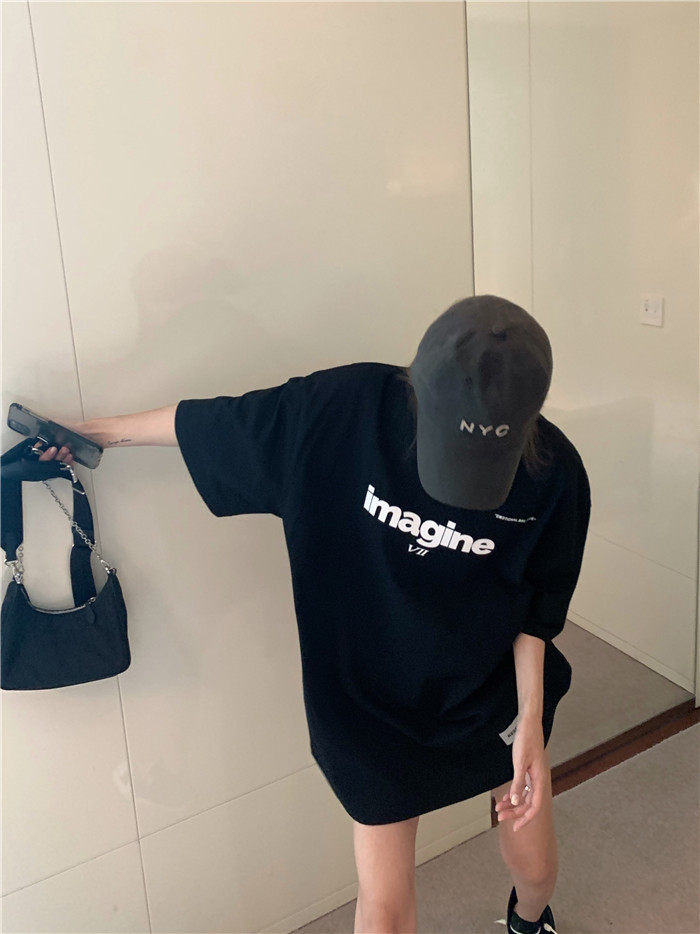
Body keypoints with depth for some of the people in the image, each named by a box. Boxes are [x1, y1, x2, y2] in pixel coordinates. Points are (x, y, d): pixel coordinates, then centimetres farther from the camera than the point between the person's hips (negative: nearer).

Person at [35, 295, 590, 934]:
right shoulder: (343, 407, -25)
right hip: (369, 697, -1)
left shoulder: (553, 472, -22)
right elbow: (208, 423, -9)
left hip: (495, 691, 2)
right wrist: (96, 431, 4)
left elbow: (536, 609, -7)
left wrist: (531, 724, -10)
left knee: (534, 863, 20)